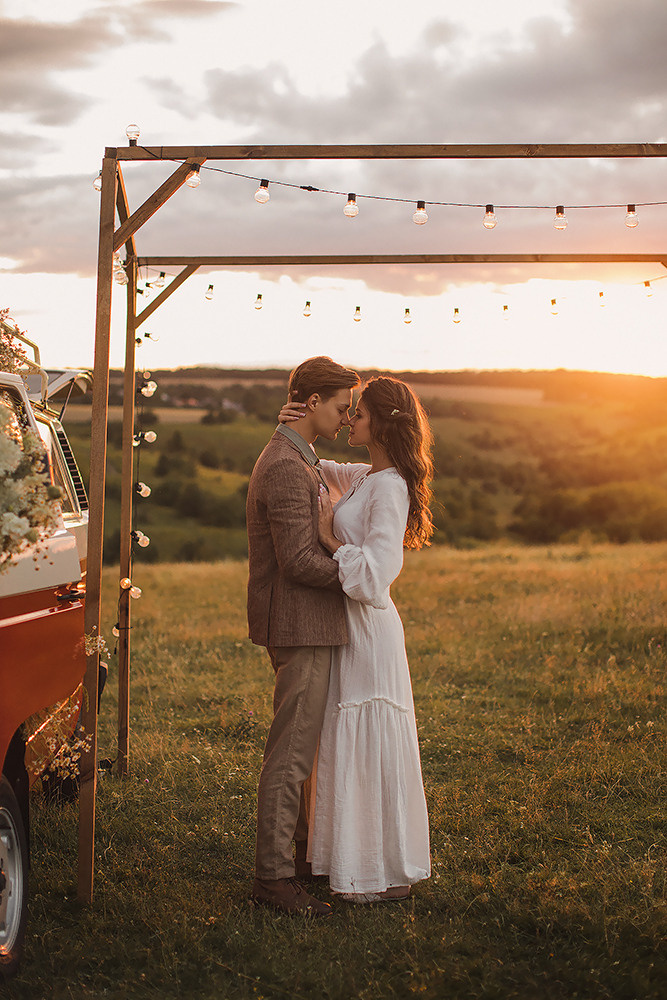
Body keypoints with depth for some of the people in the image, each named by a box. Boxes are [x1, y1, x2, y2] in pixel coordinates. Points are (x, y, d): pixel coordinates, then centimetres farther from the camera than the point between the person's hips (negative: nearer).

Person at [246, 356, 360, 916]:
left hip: (309, 625, 11)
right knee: (291, 753, -7)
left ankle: (306, 853, 29)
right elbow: (299, 561, -23)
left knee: (306, 746, 18)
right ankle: (274, 875, -1)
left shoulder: (298, 460, 17)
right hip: (302, 628, -11)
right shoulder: (285, 468, -18)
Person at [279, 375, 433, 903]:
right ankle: (362, 861, 28)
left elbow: (376, 572, -26)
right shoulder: (360, 478, 10)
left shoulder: (390, 488, -17)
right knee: (349, 745, 16)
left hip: (370, 630, -9)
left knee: (372, 748, -1)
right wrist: (289, 428, 3)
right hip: (348, 627, 9)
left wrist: (330, 540, -14)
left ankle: (387, 876, 11)